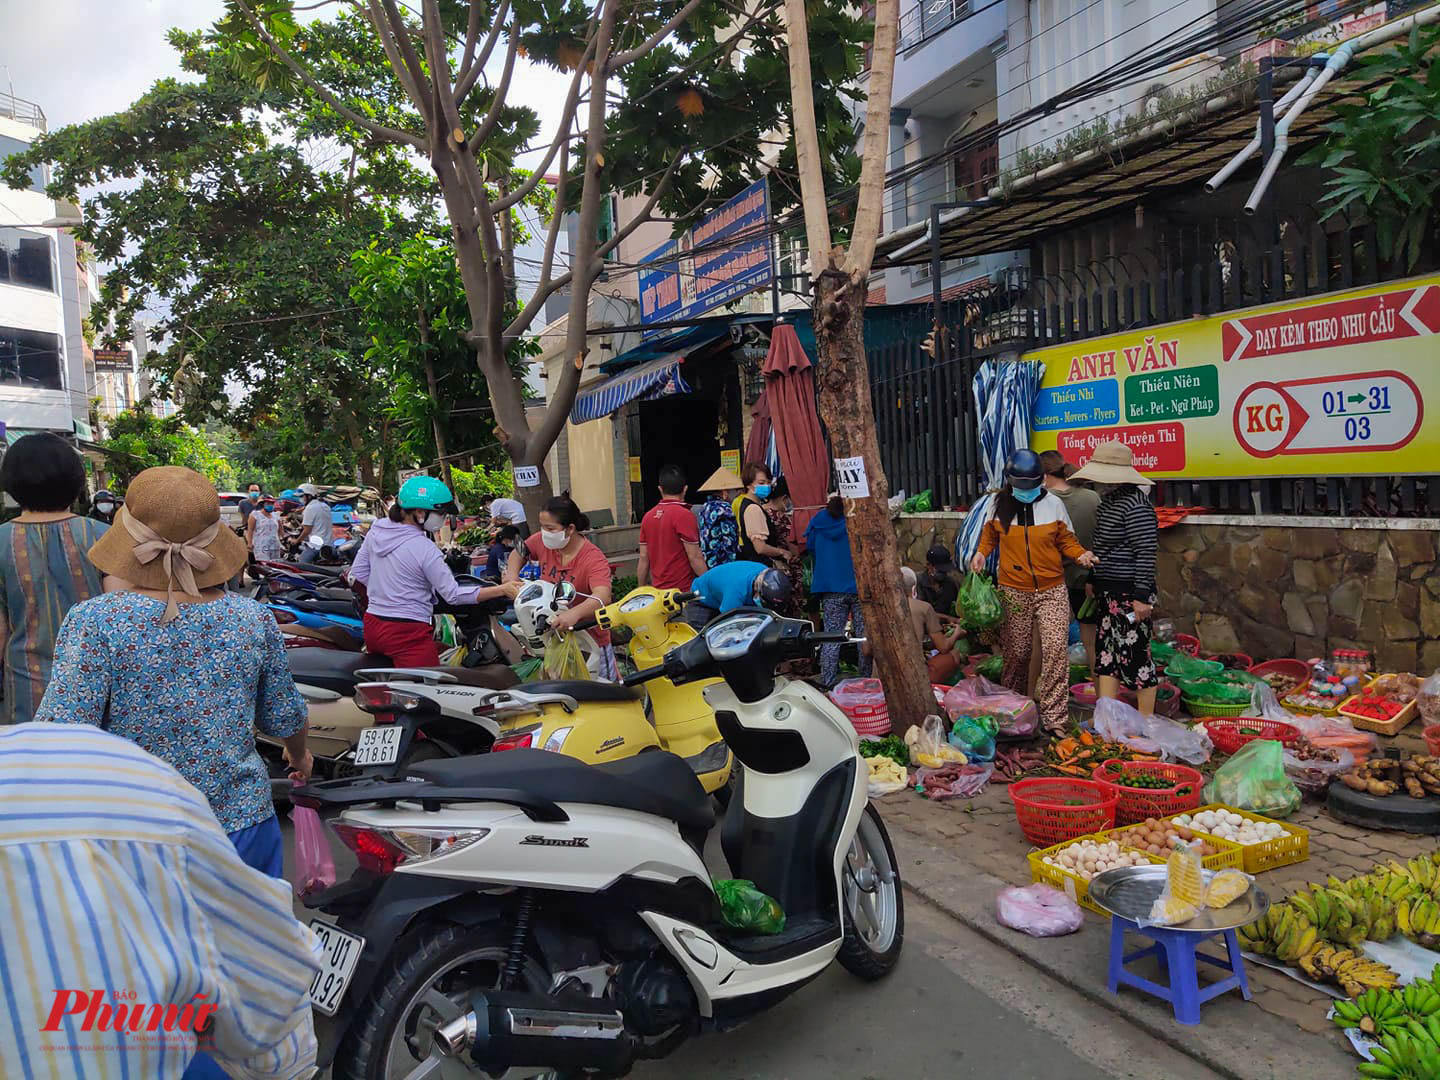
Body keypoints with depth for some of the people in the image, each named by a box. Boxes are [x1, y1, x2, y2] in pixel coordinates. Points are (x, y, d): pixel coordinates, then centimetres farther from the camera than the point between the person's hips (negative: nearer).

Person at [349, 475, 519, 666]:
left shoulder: (377, 529, 5)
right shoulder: (424, 548, -16)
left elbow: (358, 573, 13)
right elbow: (453, 594, -14)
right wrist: (503, 590, -14)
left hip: (372, 625, 8)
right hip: (409, 634, -8)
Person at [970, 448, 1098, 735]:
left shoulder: (1054, 504, 0)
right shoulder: (999, 504, 1)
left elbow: (1065, 540, 8)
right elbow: (990, 534, 17)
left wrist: (1080, 554, -11)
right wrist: (981, 553, -1)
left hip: (1052, 590, 0)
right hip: (1014, 591, 1)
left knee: (1056, 649, -12)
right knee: (1016, 652, 7)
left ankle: (1054, 717, -7)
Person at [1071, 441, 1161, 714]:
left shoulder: (1135, 505, -18)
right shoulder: (1107, 500, 12)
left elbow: (1146, 554, -21)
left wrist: (1142, 597, -22)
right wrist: (1094, 582, 23)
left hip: (1130, 594, -10)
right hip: (1109, 592, 10)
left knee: (1136, 655, -1)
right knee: (1106, 651, 11)